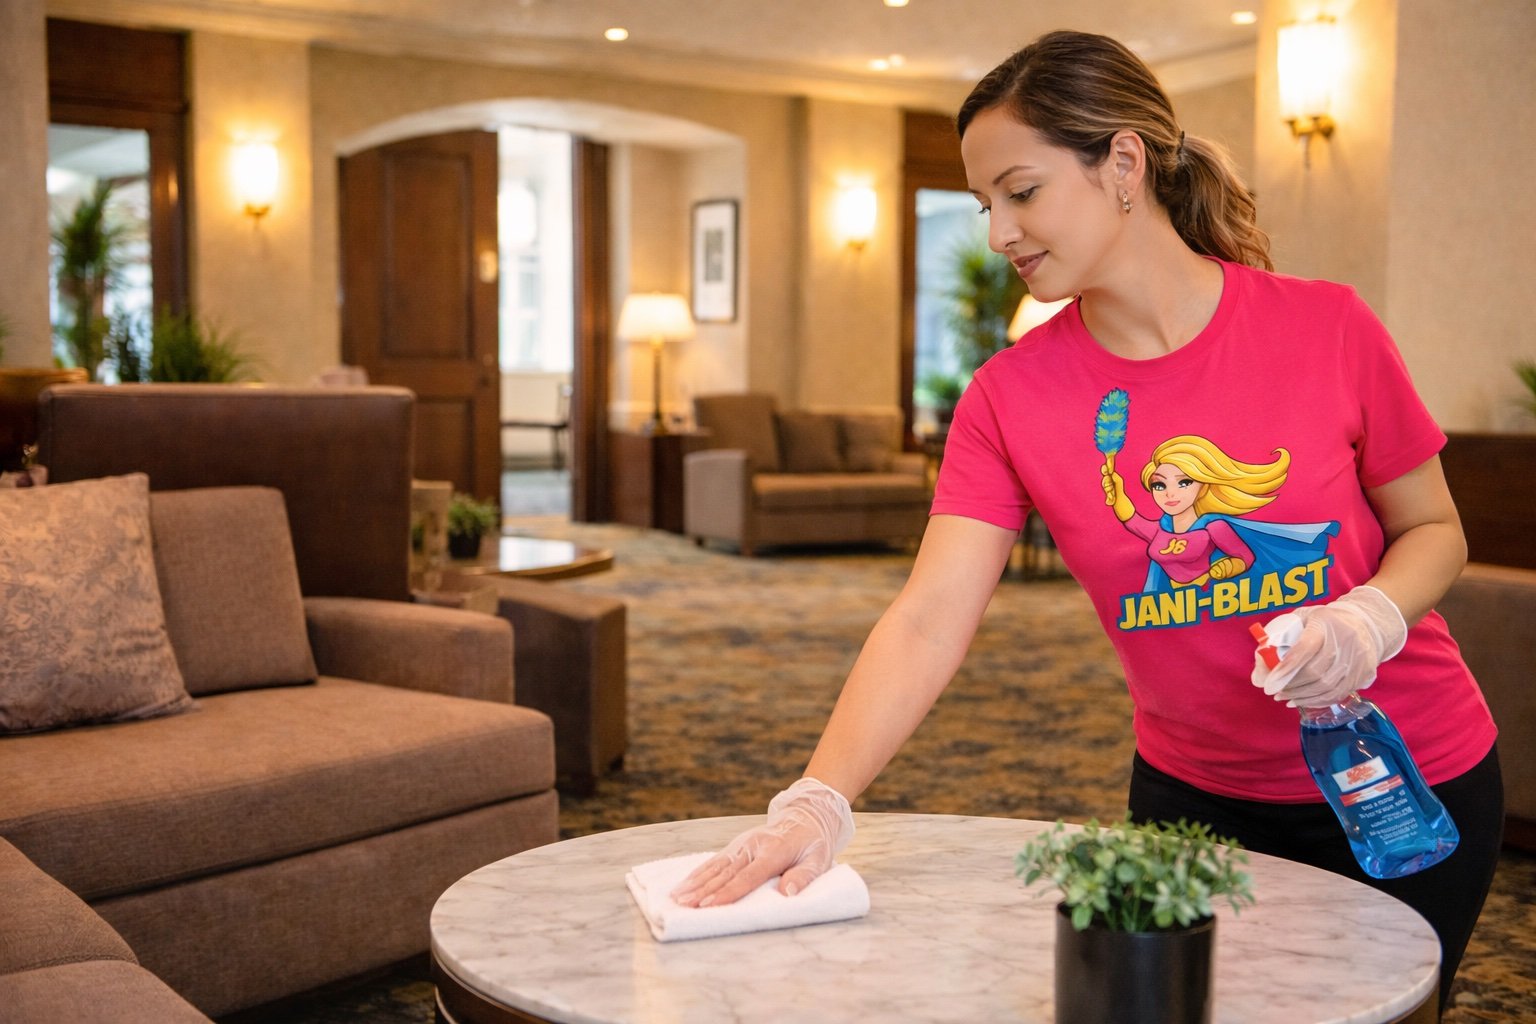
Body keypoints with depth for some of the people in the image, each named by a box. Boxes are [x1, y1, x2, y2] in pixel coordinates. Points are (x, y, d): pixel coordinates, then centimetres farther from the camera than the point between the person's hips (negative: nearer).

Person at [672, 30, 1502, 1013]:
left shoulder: (1327, 327, -15)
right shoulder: (1009, 397, -12)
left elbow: (1434, 529, -3)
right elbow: (927, 621, -20)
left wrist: (1369, 619, -25)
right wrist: (819, 800, -33)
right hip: (1195, 793, 2)